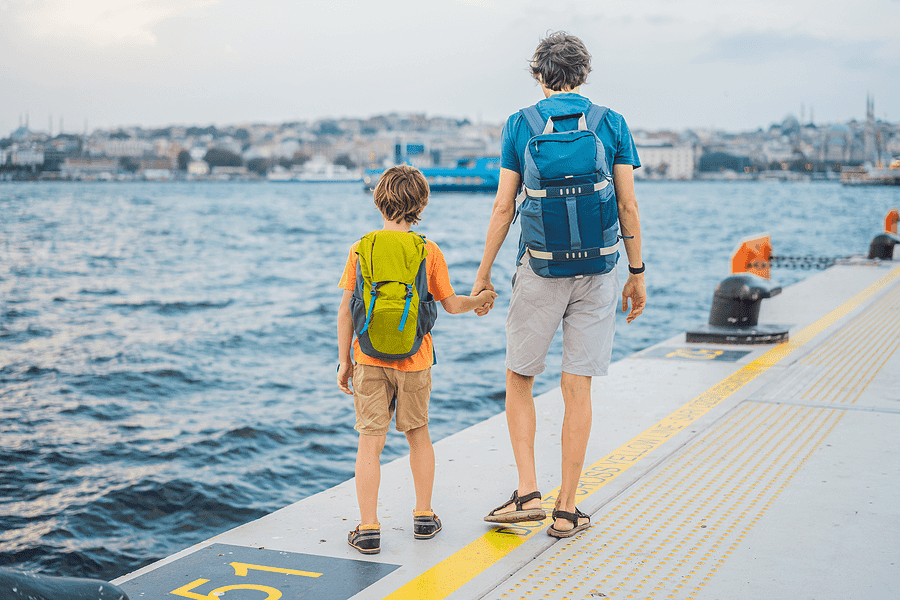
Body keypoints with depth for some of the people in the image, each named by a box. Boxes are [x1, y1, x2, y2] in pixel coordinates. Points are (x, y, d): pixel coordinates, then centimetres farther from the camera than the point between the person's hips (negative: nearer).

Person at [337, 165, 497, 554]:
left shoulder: (361, 249, -2)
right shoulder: (429, 252, -2)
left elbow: (346, 310, -2)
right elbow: (451, 305, 4)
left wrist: (345, 360, 6)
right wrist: (479, 300, 25)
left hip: (370, 360, -1)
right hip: (415, 361, 1)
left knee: (370, 442, 1)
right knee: (418, 434, 18)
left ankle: (368, 529, -1)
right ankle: (423, 516, 26)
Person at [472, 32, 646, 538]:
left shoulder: (520, 125, 1)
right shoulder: (612, 124, 3)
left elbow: (504, 207, -1)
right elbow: (628, 205, 1)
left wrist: (483, 273, 7)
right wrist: (637, 273, 9)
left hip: (540, 268, -1)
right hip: (596, 269, 1)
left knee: (520, 380, 14)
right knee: (578, 390, 5)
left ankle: (529, 494, 4)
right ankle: (567, 511, 11)